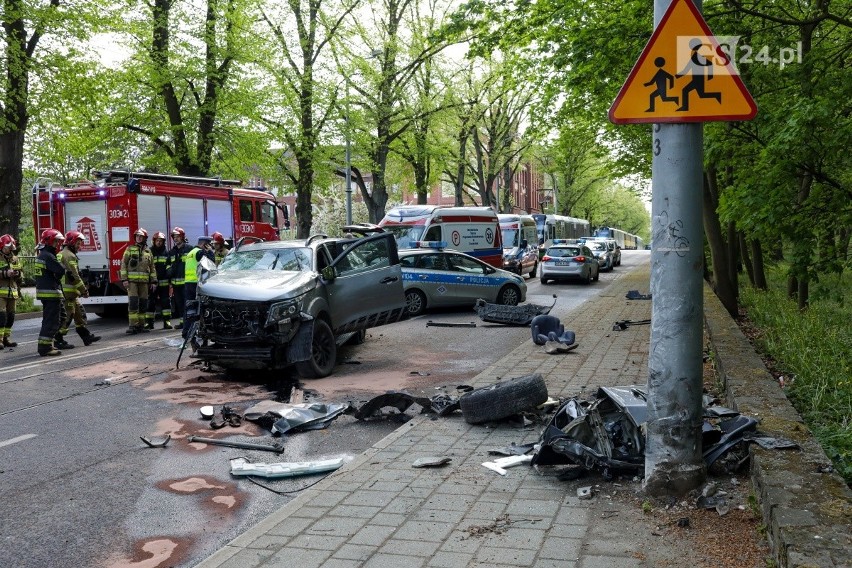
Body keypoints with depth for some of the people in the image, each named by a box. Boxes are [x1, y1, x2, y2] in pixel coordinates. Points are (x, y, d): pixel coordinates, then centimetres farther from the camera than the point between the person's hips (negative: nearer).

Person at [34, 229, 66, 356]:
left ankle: (46, 345, 26)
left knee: (49, 320, 19)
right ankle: (45, 347, -9)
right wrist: (56, 278, -2)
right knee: (51, 321, -8)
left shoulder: (41, 255, 17)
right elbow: (61, 271, -23)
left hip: (43, 292, 11)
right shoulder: (48, 256, -16)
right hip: (51, 293, -11)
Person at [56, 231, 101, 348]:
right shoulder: (69, 255, -14)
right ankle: (58, 340, -2)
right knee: (67, 315, -6)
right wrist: (84, 290, -14)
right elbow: (74, 276, -20)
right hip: (69, 291, -11)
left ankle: (86, 335, 19)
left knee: (79, 311, 14)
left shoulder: (61, 254, 19)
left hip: (70, 291, 11)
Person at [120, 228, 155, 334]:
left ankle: (141, 325, 10)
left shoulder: (148, 252, 14)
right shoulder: (130, 249, 6)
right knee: (133, 303, -11)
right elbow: (123, 264, 1)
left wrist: (153, 281, 9)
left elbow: (152, 268, 15)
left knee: (143, 304, 4)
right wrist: (124, 279, -8)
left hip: (144, 281, 3)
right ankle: (133, 325, -13)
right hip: (132, 280, -3)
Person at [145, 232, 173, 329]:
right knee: (151, 302, 2)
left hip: (164, 282, 1)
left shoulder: (166, 252, 9)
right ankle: (149, 322, 8)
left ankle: (167, 321, 3)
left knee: (165, 302, 1)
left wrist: (169, 277, -2)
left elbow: (169, 266, 8)